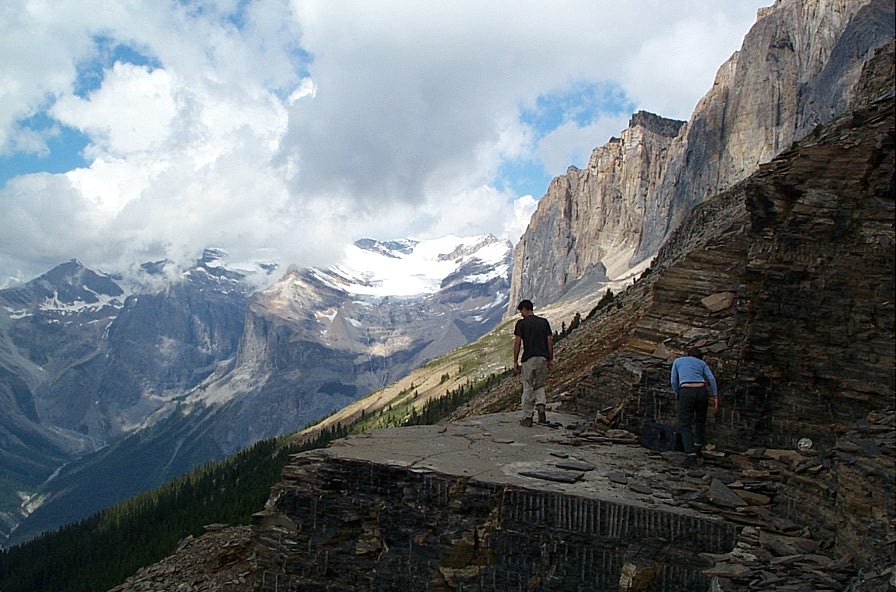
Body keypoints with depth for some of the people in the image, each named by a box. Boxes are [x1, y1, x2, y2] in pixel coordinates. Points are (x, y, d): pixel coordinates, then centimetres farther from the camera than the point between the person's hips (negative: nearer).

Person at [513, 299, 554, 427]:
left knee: (528, 388, 5)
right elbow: (550, 341, 5)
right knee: (540, 385, 18)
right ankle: (541, 406, -7)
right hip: (543, 358, 3)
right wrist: (551, 359, 11)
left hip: (528, 359, -3)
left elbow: (517, 343, -7)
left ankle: (527, 418, 7)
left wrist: (515, 362, -2)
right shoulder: (544, 322, 9)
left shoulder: (521, 323, -3)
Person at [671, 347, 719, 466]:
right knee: (700, 421, 26)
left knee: (685, 424, 1)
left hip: (686, 392, -2)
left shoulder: (677, 361, 22)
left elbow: (674, 382, 14)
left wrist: (678, 396, 25)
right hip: (702, 391, 2)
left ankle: (691, 455, -13)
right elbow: (711, 379, 7)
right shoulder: (702, 363, 22)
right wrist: (715, 397, 5)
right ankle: (698, 449, 29)